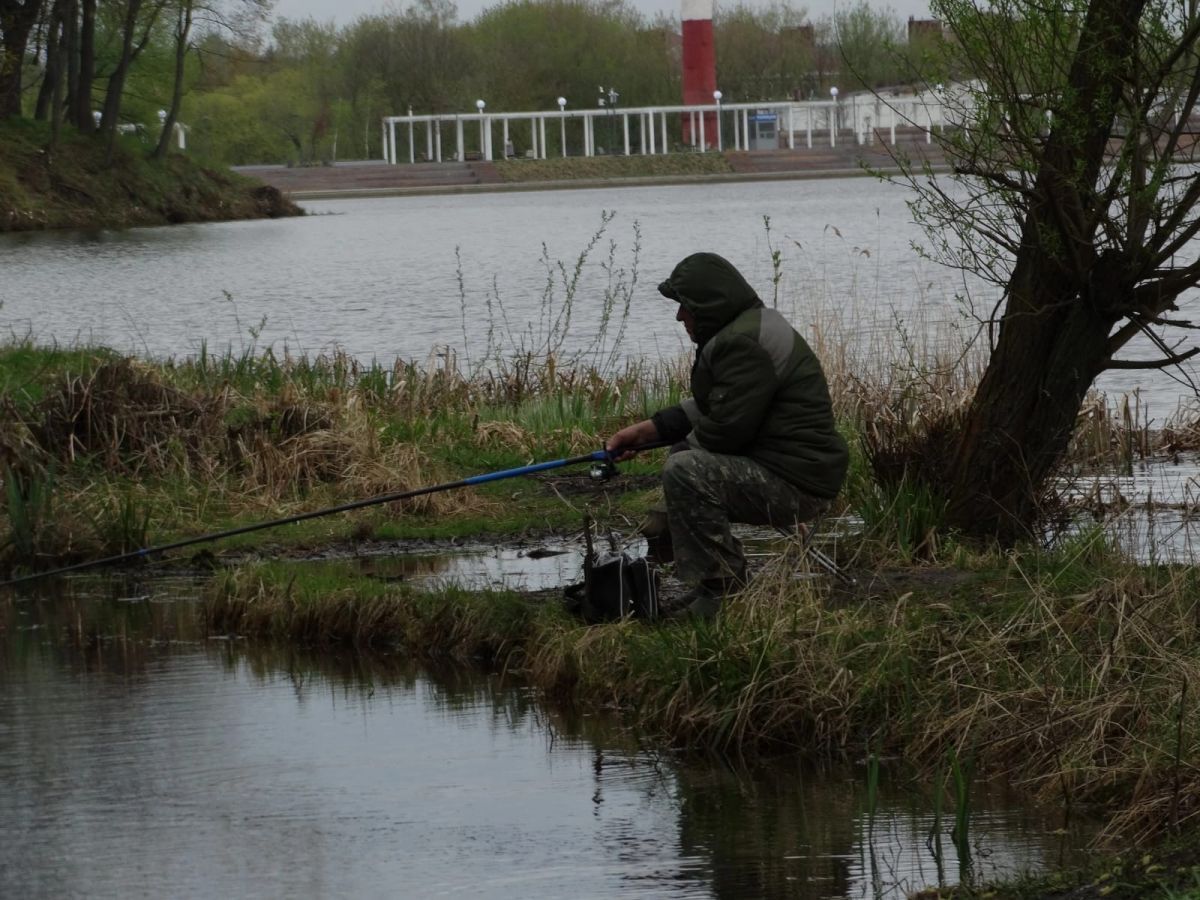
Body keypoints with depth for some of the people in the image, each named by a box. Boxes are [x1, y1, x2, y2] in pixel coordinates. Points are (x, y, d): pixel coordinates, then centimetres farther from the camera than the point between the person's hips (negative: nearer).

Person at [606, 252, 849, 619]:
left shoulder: (744, 344, -21)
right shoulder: (745, 330, 16)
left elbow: (727, 427, -23)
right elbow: (706, 408, 23)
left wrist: (690, 438, 0)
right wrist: (644, 430, 15)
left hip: (797, 483, -12)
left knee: (685, 472, -25)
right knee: (682, 454, 27)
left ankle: (724, 595, -18)